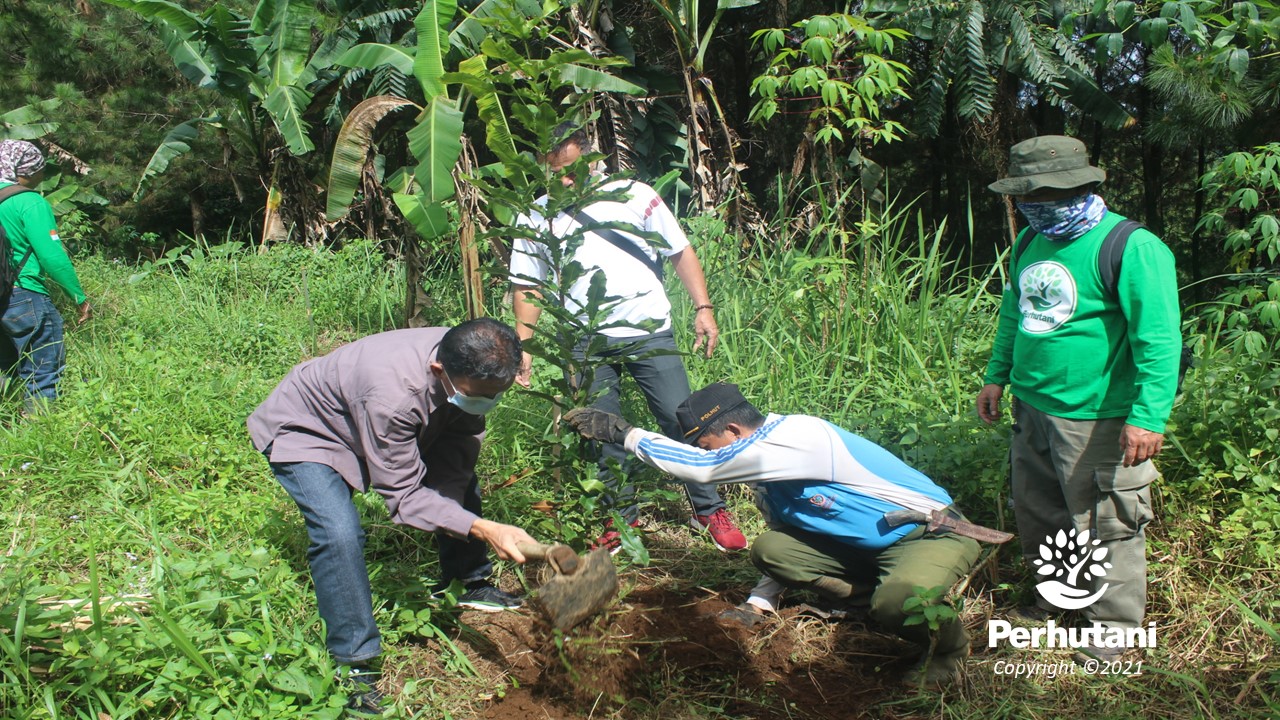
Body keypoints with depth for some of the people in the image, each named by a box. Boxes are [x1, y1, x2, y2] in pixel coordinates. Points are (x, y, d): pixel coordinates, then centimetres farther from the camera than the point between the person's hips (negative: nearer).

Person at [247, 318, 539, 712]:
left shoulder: (471, 368, -24)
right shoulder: (392, 394, -44)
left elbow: (459, 447, -13)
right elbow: (404, 495, -36)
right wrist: (483, 529, -45)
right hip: (304, 430, -7)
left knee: (460, 478, 4)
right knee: (340, 532, -27)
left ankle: (472, 583, 26)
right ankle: (354, 662, -11)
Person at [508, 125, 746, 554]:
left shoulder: (633, 196, 1)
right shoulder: (536, 218, 7)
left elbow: (681, 253, 4)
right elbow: (526, 287, 12)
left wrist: (703, 308, -6)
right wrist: (524, 346, 4)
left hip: (649, 331, -1)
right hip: (585, 342, 2)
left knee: (682, 421, -1)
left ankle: (709, 510, 14)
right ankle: (623, 517, 24)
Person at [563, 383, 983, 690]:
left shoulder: (797, 437, -27)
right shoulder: (768, 462, 3)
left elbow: (702, 467, -34)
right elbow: (786, 536, 15)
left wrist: (622, 432, -29)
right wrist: (760, 603, 10)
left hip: (934, 532, -8)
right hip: (868, 545, 8)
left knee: (899, 602, -38)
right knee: (766, 549, -9)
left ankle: (949, 648, -3)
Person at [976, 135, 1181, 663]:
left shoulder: (1131, 248, -17)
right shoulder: (1034, 242, 8)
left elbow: (1158, 339, -20)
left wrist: (1148, 417, -24)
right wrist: (996, 376, 20)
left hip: (1096, 419, -8)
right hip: (1032, 407, 8)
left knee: (1105, 526, 4)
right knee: (1037, 515, 20)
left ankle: (1115, 628, 22)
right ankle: (1053, 598, 41)